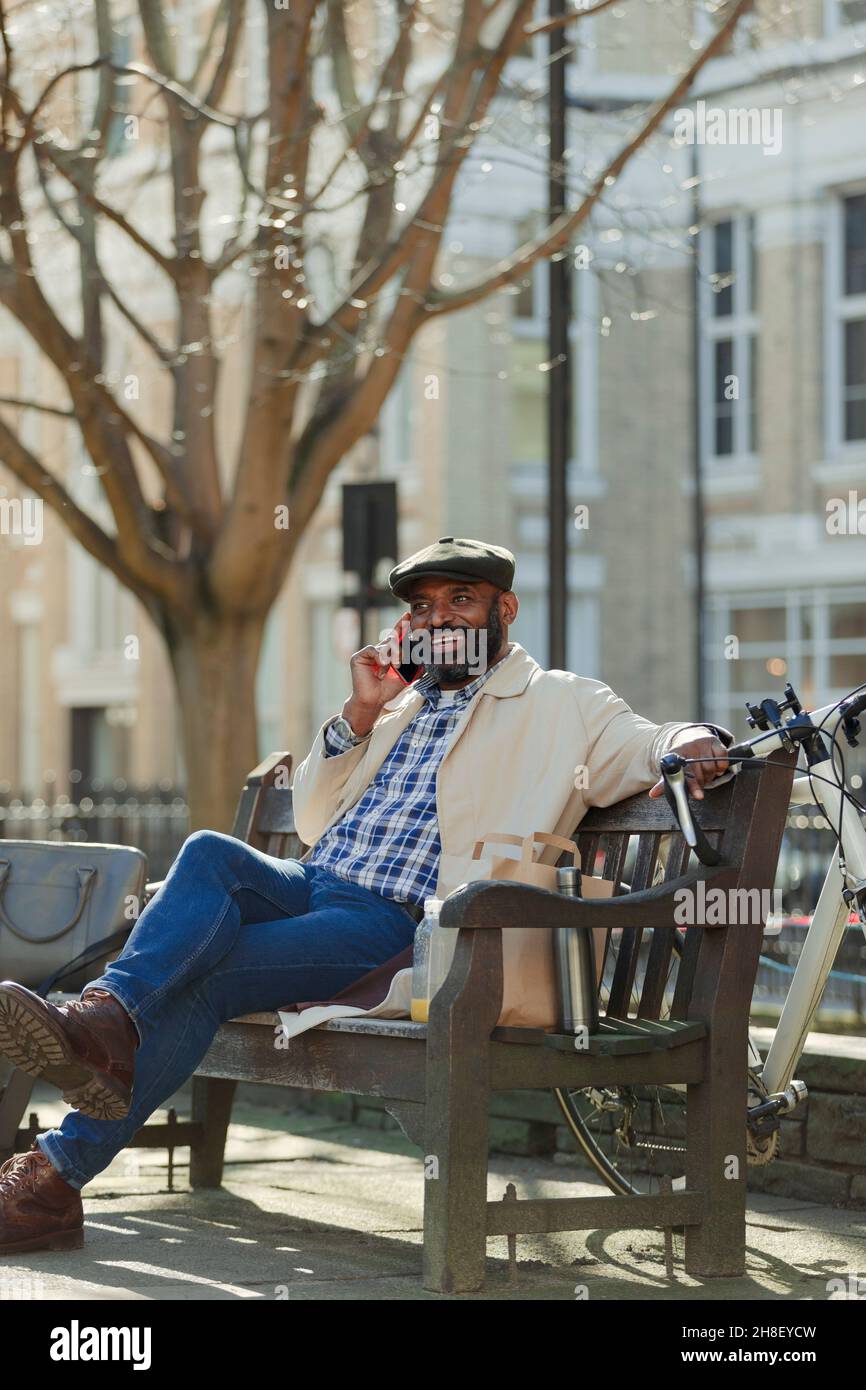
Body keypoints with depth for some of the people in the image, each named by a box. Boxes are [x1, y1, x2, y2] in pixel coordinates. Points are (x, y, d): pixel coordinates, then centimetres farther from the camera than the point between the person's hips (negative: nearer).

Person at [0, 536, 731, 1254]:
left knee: (197, 976, -25)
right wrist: (360, 713, 11)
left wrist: (692, 745, -25)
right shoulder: (402, 701, 27)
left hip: (393, 927, -5)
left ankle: (59, 1168, -33)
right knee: (211, 852, -29)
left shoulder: (559, 704, 11)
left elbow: (644, 747, 0)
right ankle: (104, 1022, -48)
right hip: (308, 886, 5)